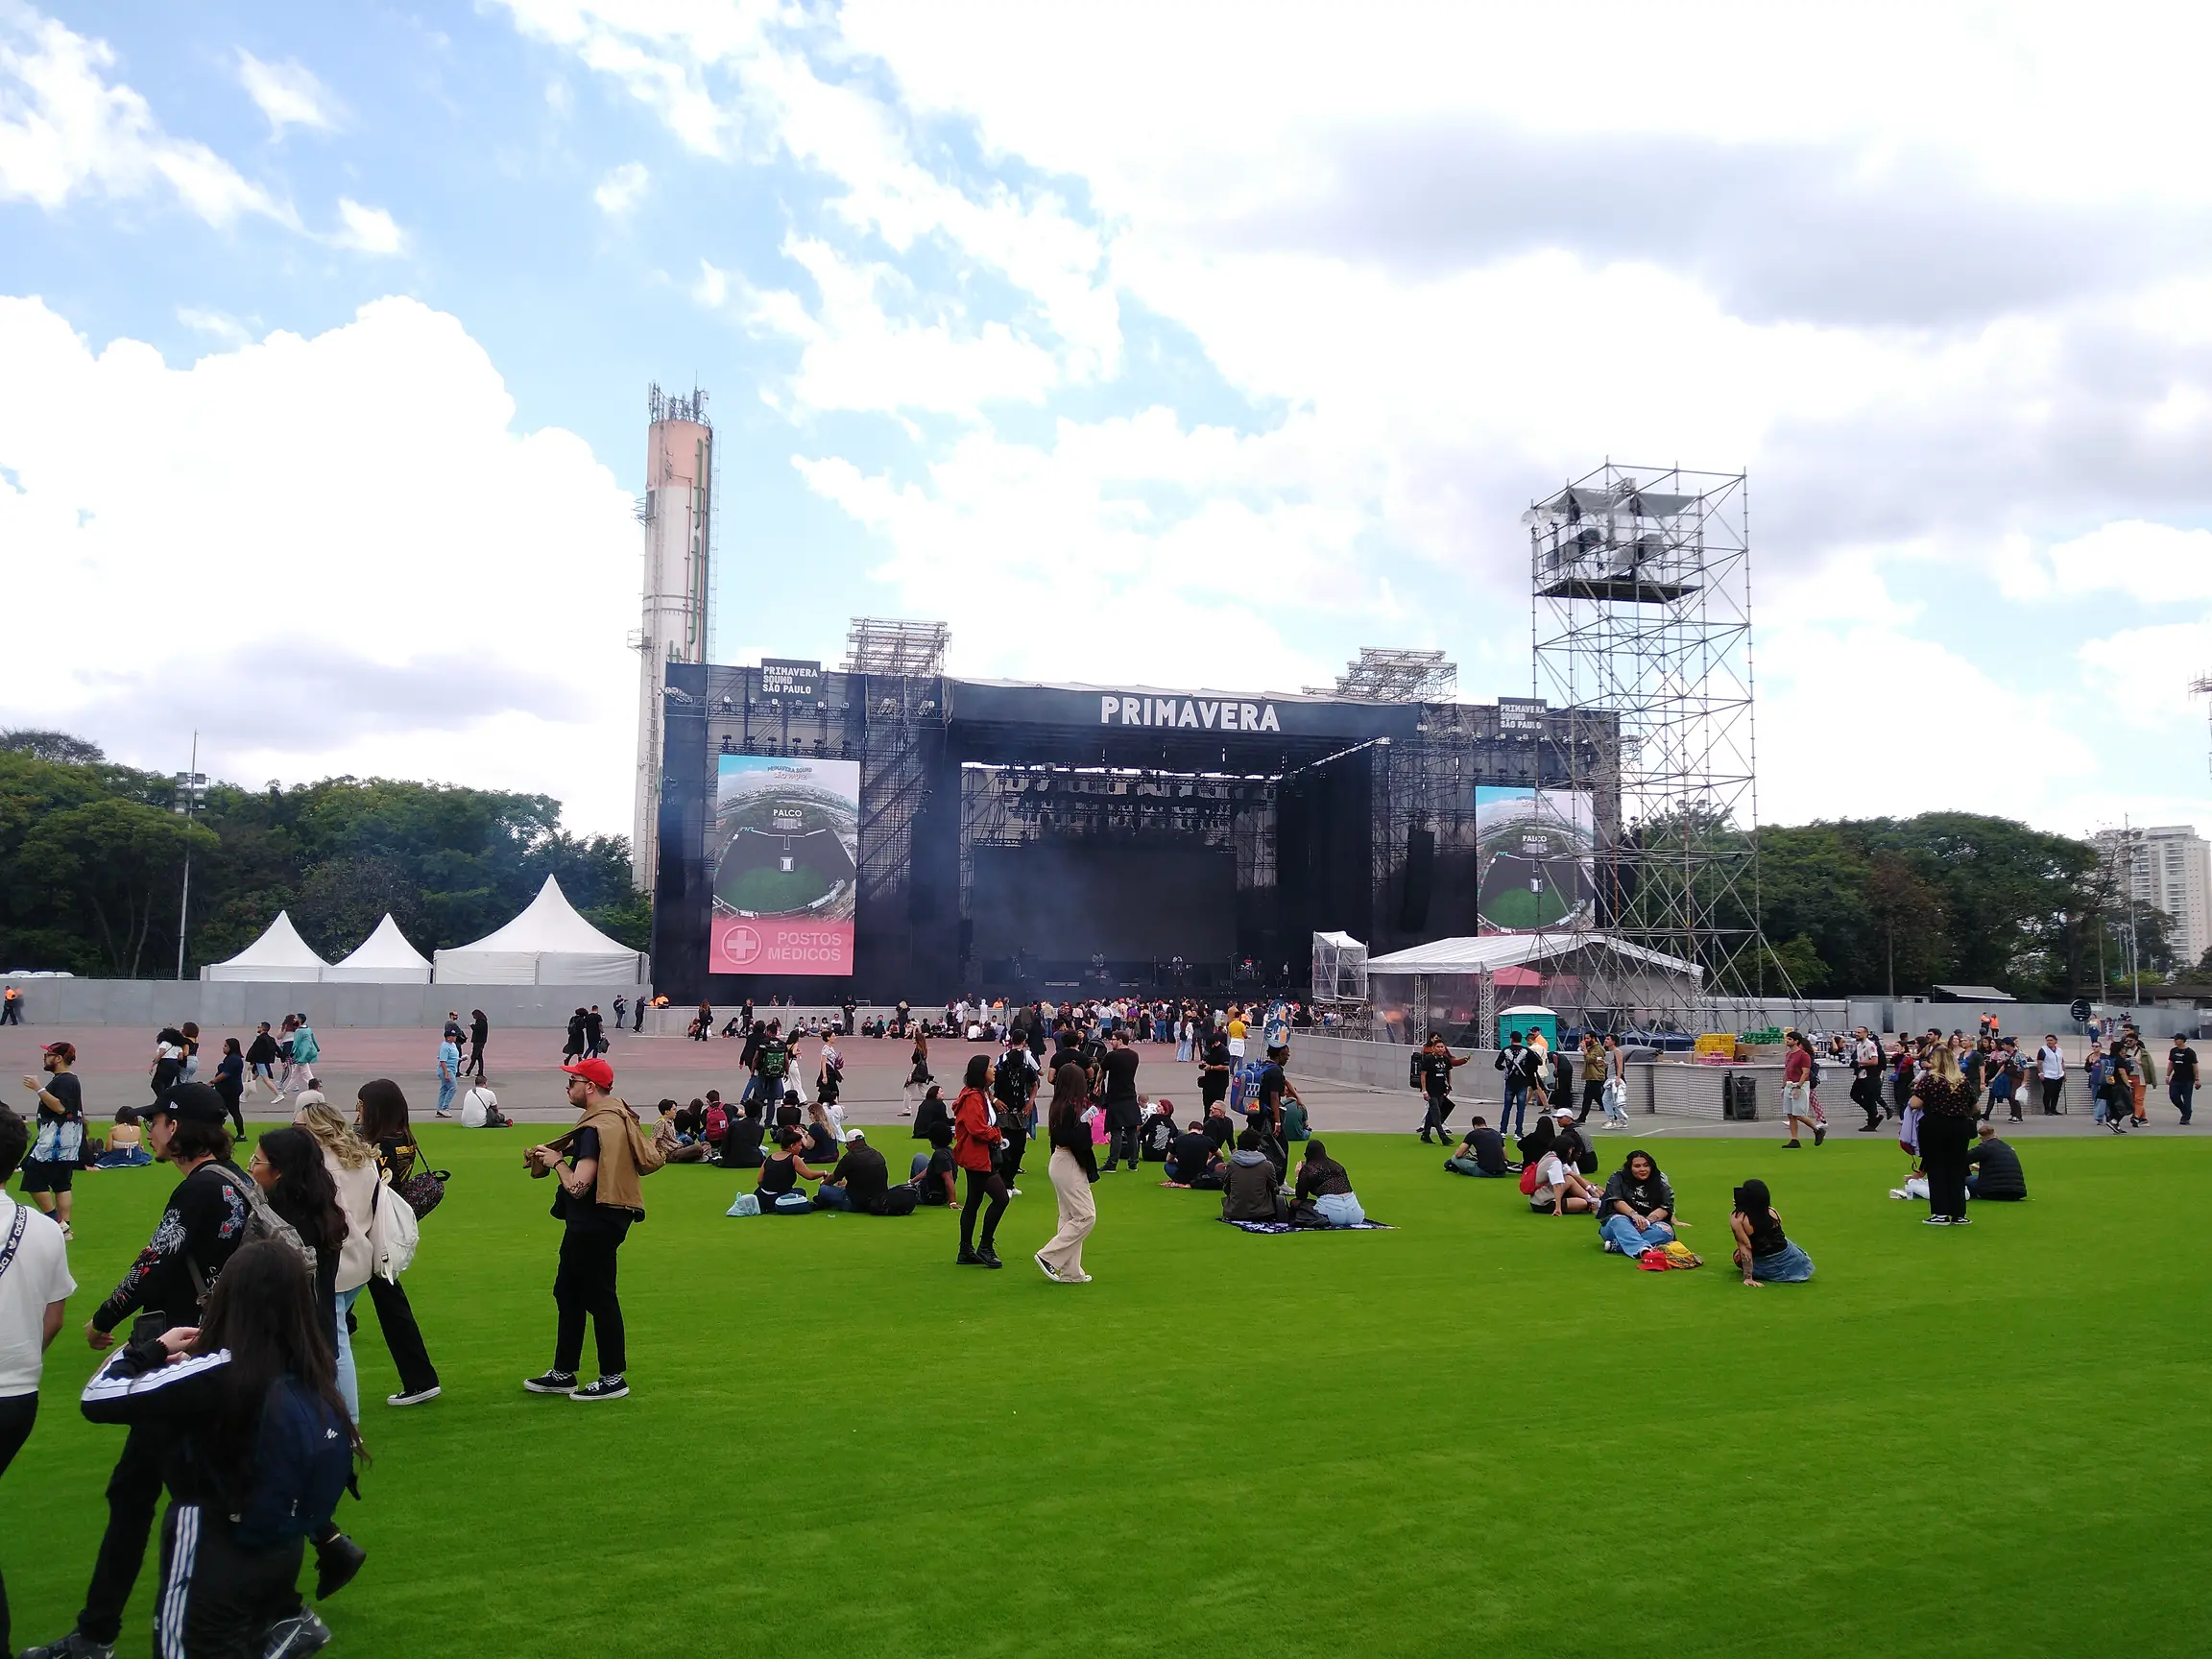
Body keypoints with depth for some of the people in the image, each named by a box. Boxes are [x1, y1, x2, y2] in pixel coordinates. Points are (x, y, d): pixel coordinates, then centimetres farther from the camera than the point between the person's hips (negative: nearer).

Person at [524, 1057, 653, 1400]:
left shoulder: (597, 1127, -23)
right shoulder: (616, 1114, 9)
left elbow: (577, 1186, -27)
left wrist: (556, 1161, -9)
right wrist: (556, 1152, 7)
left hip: (595, 1223, -11)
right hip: (588, 1221, 11)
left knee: (599, 1298, -1)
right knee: (568, 1293, 19)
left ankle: (614, 1378, 9)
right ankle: (563, 1373, 28)